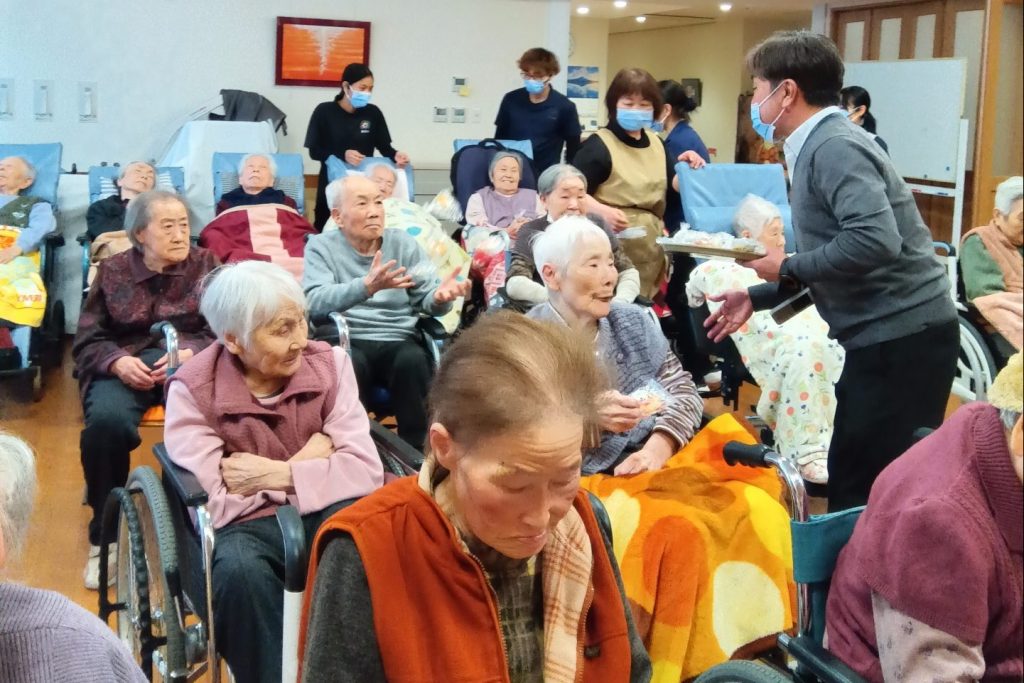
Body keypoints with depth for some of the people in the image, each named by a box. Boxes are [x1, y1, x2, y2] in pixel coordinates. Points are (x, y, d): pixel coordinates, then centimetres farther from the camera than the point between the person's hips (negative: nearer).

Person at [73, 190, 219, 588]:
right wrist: (117, 361, -14)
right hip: (124, 365, 1)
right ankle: (104, 535, -13)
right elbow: (86, 342, 8)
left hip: (190, 361, -1)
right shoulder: (112, 271, 10)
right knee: (106, 421, -33)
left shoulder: (205, 265, 8)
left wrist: (190, 354, -19)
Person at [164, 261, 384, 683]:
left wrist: (277, 473, -17)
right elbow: (213, 506, -16)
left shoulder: (329, 363, -1)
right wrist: (307, 466, -10)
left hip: (325, 513, 2)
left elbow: (366, 470, -10)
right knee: (238, 569, -37)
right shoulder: (192, 391, -8)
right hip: (245, 524, -1)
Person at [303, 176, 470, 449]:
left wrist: (439, 297, -22)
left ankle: (415, 451, -18)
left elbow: (426, 297, 5)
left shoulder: (403, 243, 13)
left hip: (399, 340, 2)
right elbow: (315, 302, -14)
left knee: (413, 360, -31)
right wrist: (366, 286, -32)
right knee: (349, 364, -36)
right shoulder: (321, 246, 4)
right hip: (349, 341, -2)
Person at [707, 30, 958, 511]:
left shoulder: (833, 147, -16)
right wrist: (756, 297, 17)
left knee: (865, 493, -4)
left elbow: (876, 241, -30)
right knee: (854, 478, 16)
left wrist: (787, 268, -16)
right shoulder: (820, 146, 14)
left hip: (900, 337, -10)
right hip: (888, 334, 10)